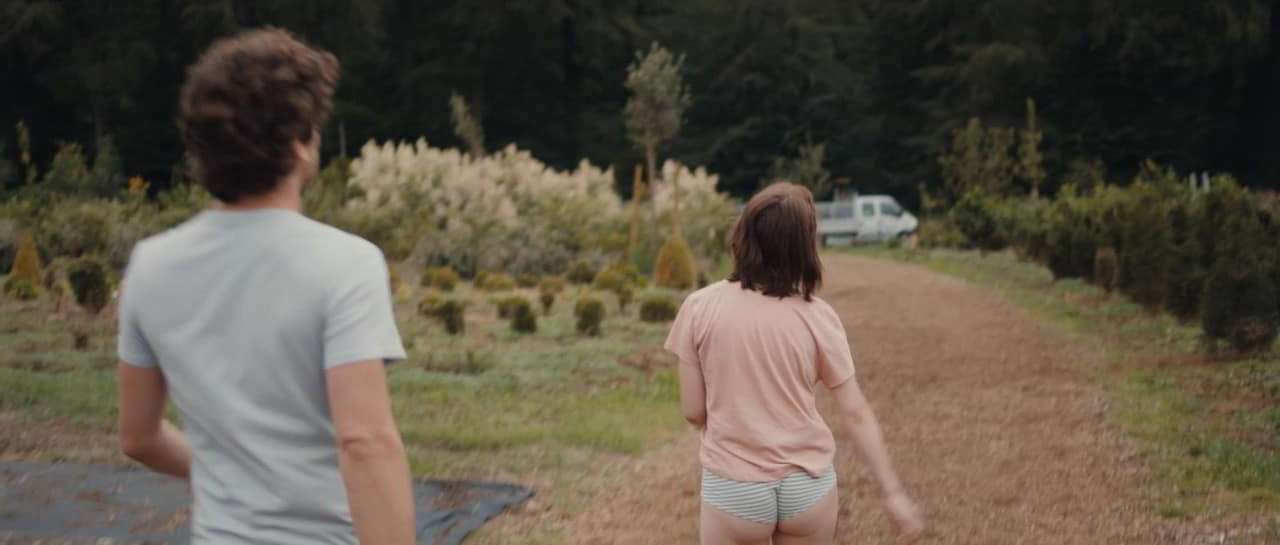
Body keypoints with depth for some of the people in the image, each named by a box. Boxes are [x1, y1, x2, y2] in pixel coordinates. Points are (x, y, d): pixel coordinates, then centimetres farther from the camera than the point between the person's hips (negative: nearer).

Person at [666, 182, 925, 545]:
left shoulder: (700, 308, -10)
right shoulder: (817, 317, -9)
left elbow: (693, 410, -4)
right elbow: (855, 412, -5)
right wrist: (893, 494, 2)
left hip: (734, 488, -1)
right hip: (808, 483, 1)